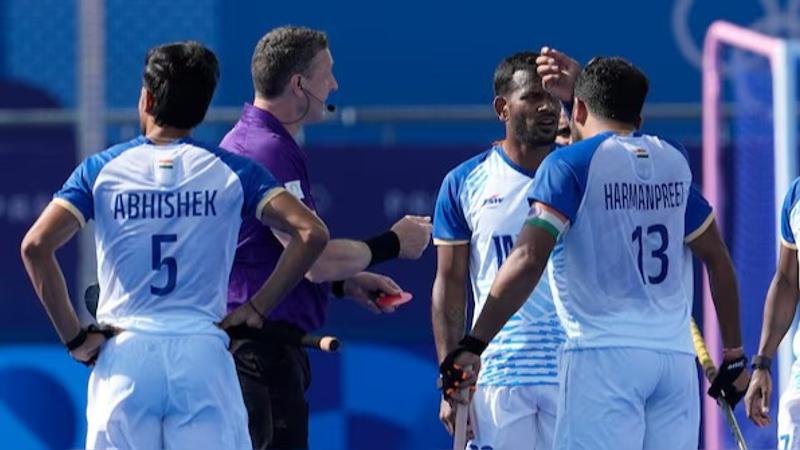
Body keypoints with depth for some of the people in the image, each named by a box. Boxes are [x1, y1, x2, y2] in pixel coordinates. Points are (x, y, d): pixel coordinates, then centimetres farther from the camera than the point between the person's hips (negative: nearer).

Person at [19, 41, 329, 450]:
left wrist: (73, 337, -1)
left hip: (124, 356, 0)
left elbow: (36, 246, -7)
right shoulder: (230, 171, 5)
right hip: (203, 355, 0)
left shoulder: (102, 169, 5)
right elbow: (311, 233, -5)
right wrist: (258, 308, 2)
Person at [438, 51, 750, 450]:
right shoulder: (672, 160, 14)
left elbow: (529, 260, -13)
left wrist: (473, 344, -12)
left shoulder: (570, 163, -2)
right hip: (676, 356, 5)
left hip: (604, 355, -5)